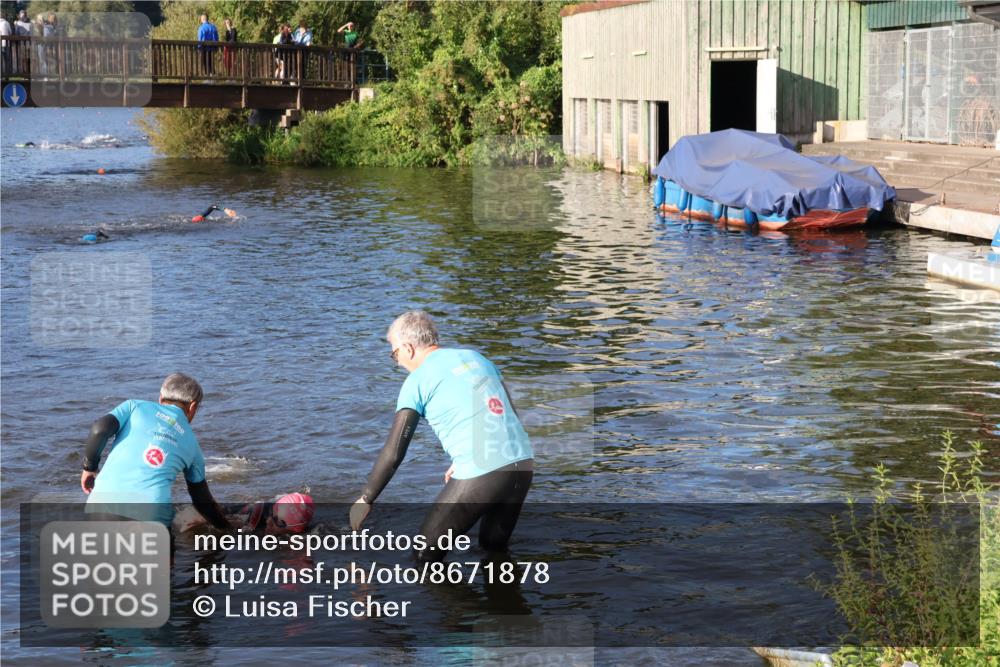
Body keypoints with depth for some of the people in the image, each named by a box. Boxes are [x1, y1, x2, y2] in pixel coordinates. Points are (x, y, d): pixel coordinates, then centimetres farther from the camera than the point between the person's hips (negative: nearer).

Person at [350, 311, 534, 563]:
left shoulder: (418, 380, 0)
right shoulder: (476, 357, 18)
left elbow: (393, 454, -4)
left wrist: (365, 500, 7)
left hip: (481, 476, -7)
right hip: (523, 463, 7)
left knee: (425, 554, 7)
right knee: (494, 546, 27)